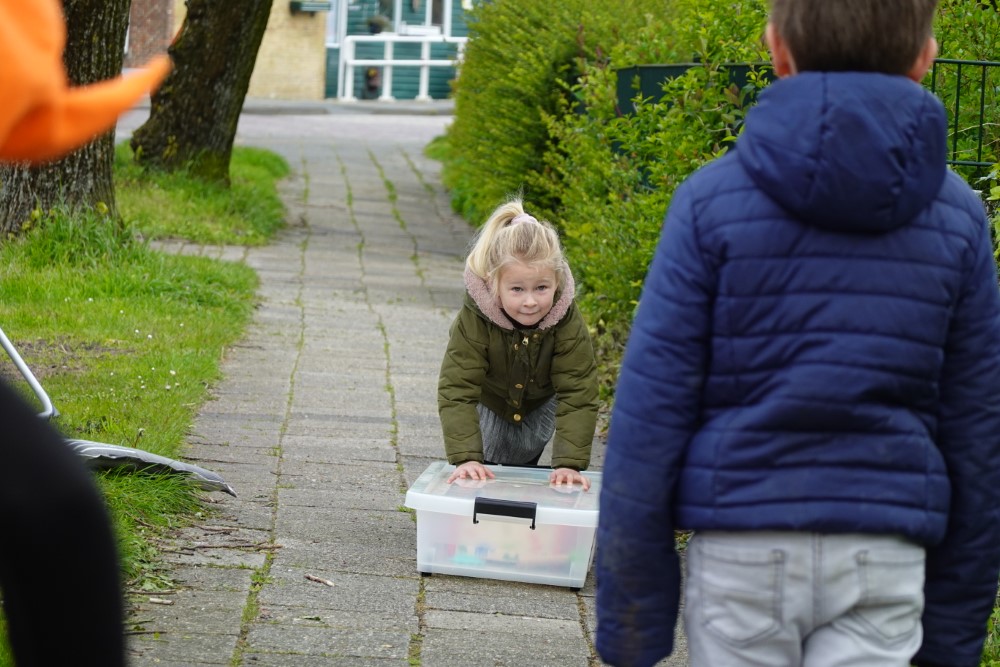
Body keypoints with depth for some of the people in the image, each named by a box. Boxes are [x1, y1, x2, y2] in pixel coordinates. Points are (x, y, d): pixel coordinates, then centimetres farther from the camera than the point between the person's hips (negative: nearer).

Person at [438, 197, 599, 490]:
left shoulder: (568, 323, -37)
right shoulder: (474, 321, -41)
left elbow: (578, 396, -36)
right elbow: (457, 390, -42)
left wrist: (570, 463, -44)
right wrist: (466, 458, -51)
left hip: (541, 401, 1)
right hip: (488, 399, -1)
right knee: (489, 466, -6)